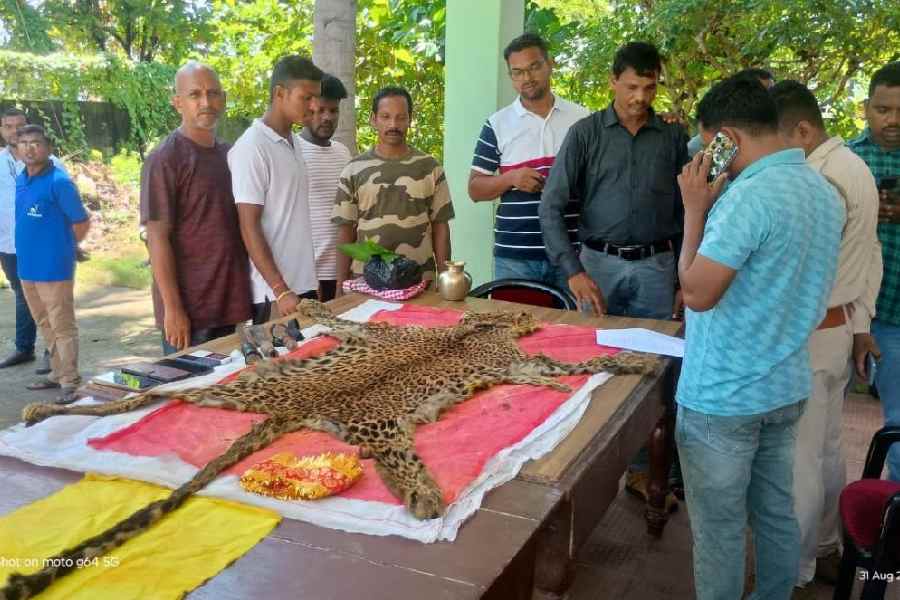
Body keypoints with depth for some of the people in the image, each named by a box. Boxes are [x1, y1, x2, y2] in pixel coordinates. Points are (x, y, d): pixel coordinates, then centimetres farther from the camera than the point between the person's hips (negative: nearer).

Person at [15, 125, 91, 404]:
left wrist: (60, 249, 2)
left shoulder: (59, 182, -14)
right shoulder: (21, 180, 10)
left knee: (62, 327, -2)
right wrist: (30, 248, 16)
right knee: (45, 325, 17)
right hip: (27, 266, 8)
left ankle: (70, 383, 3)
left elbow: (82, 223, -9)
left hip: (53, 268, -8)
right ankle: (57, 373, 29)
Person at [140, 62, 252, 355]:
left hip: (228, 302, 6)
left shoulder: (228, 154, 9)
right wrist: (173, 308, -18)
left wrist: (241, 295, 13)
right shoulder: (165, 159, -11)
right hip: (188, 308, -6)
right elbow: (157, 237, -14)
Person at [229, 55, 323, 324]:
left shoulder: (296, 143, 10)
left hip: (304, 283, 7)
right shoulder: (251, 148, -13)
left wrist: (310, 279, 14)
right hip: (274, 291, -7)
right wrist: (280, 290, -18)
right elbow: (249, 227, -15)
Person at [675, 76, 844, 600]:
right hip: (787, 387, 9)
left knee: (720, 529, 7)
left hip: (723, 396, -8)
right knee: (777, 514, 20)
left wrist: (695, 210, -12)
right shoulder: (826, 192, 6)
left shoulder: (749, 196, -23)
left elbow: (697, 293, -21)